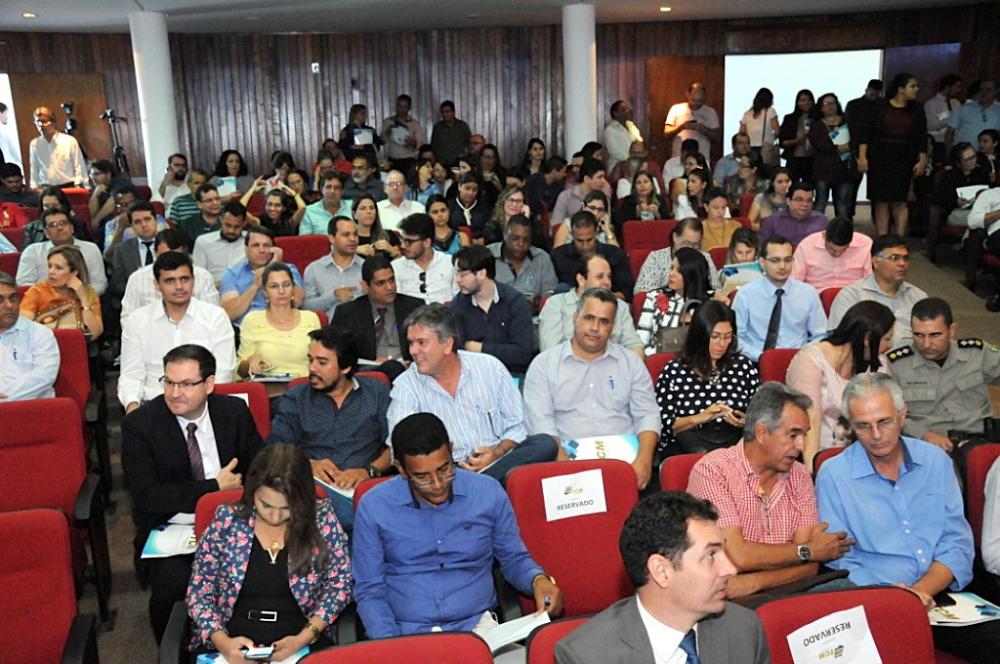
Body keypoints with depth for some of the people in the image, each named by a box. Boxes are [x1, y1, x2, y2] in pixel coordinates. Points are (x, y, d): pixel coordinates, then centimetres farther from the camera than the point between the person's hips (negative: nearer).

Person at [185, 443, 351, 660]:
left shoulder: (321, 518, -4)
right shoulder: (226, 520, -3)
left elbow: (340, 583, 1)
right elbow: (199, 592, 2)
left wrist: (303, 639, -11)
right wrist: (221, 641, -14)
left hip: (305, 643, 1)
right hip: (233, 647, -1)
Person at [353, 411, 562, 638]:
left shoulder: (489, 493, 2)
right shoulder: (373, 507, -1)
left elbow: (514, 559, 15)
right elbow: (369, 591, 3)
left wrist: (538, 579, -7)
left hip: (476, 625, 0)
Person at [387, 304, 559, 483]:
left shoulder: (490, 367, 5)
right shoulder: (405, 386, 2)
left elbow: (516, 426, 10)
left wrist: (497, 452, -11)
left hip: (499, 460, 3)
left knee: (545, 445, -27)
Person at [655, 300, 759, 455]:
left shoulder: (743, 365, 9)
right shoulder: (673, 371, 1)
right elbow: (662, 424, -1)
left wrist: (747, 422, -5)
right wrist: (699, 418, -12)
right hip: (686, 451, -2)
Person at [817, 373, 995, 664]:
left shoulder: (935, 461, 11)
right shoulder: (833, 475, 0)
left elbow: (958, 544, 8)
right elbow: (840, 563, -1)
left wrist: (922, 590, -9)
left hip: (938, 593, 3)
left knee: (993, 641, -23)